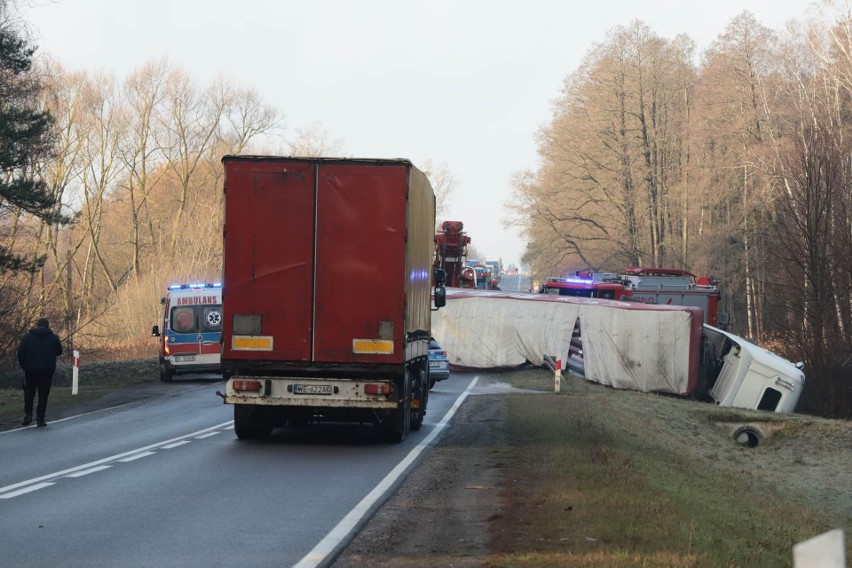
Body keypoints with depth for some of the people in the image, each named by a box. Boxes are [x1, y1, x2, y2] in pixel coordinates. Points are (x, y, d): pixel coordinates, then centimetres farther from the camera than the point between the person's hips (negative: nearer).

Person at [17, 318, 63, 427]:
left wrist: (24, 367, 10)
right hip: (47, 372, 0)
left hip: (30, 371, 0)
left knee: (29, 392, 16)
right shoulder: (54, 338, 1)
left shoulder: (28, 337, 2)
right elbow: (59, 352, 12)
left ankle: (28, 414, 1)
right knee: (43, 394, 6)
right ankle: (40, 418, 2)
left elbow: (20, 354, 0)